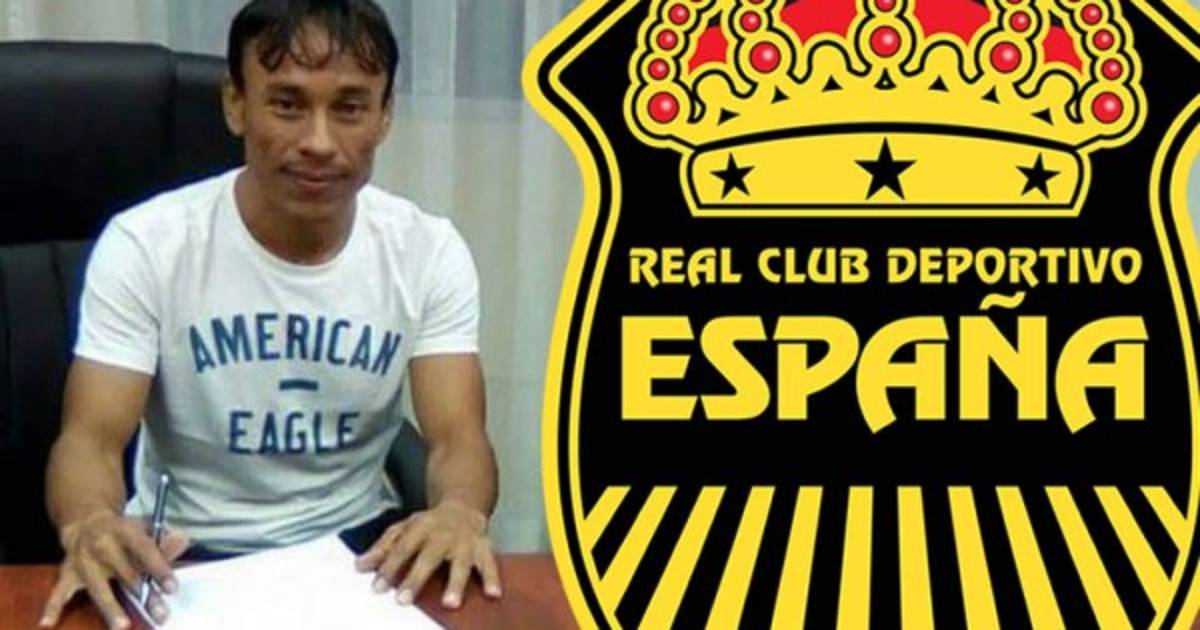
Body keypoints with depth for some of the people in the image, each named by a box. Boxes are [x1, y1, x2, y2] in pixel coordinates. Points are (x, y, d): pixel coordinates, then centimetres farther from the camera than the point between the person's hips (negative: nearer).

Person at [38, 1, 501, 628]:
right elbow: (90, 437, -16)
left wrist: (459, 510, -38)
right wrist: (89, 525, -42)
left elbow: (458, 439, -12)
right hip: (180, 556, -1)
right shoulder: (144, 246, -12)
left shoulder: (430, 252, -6)